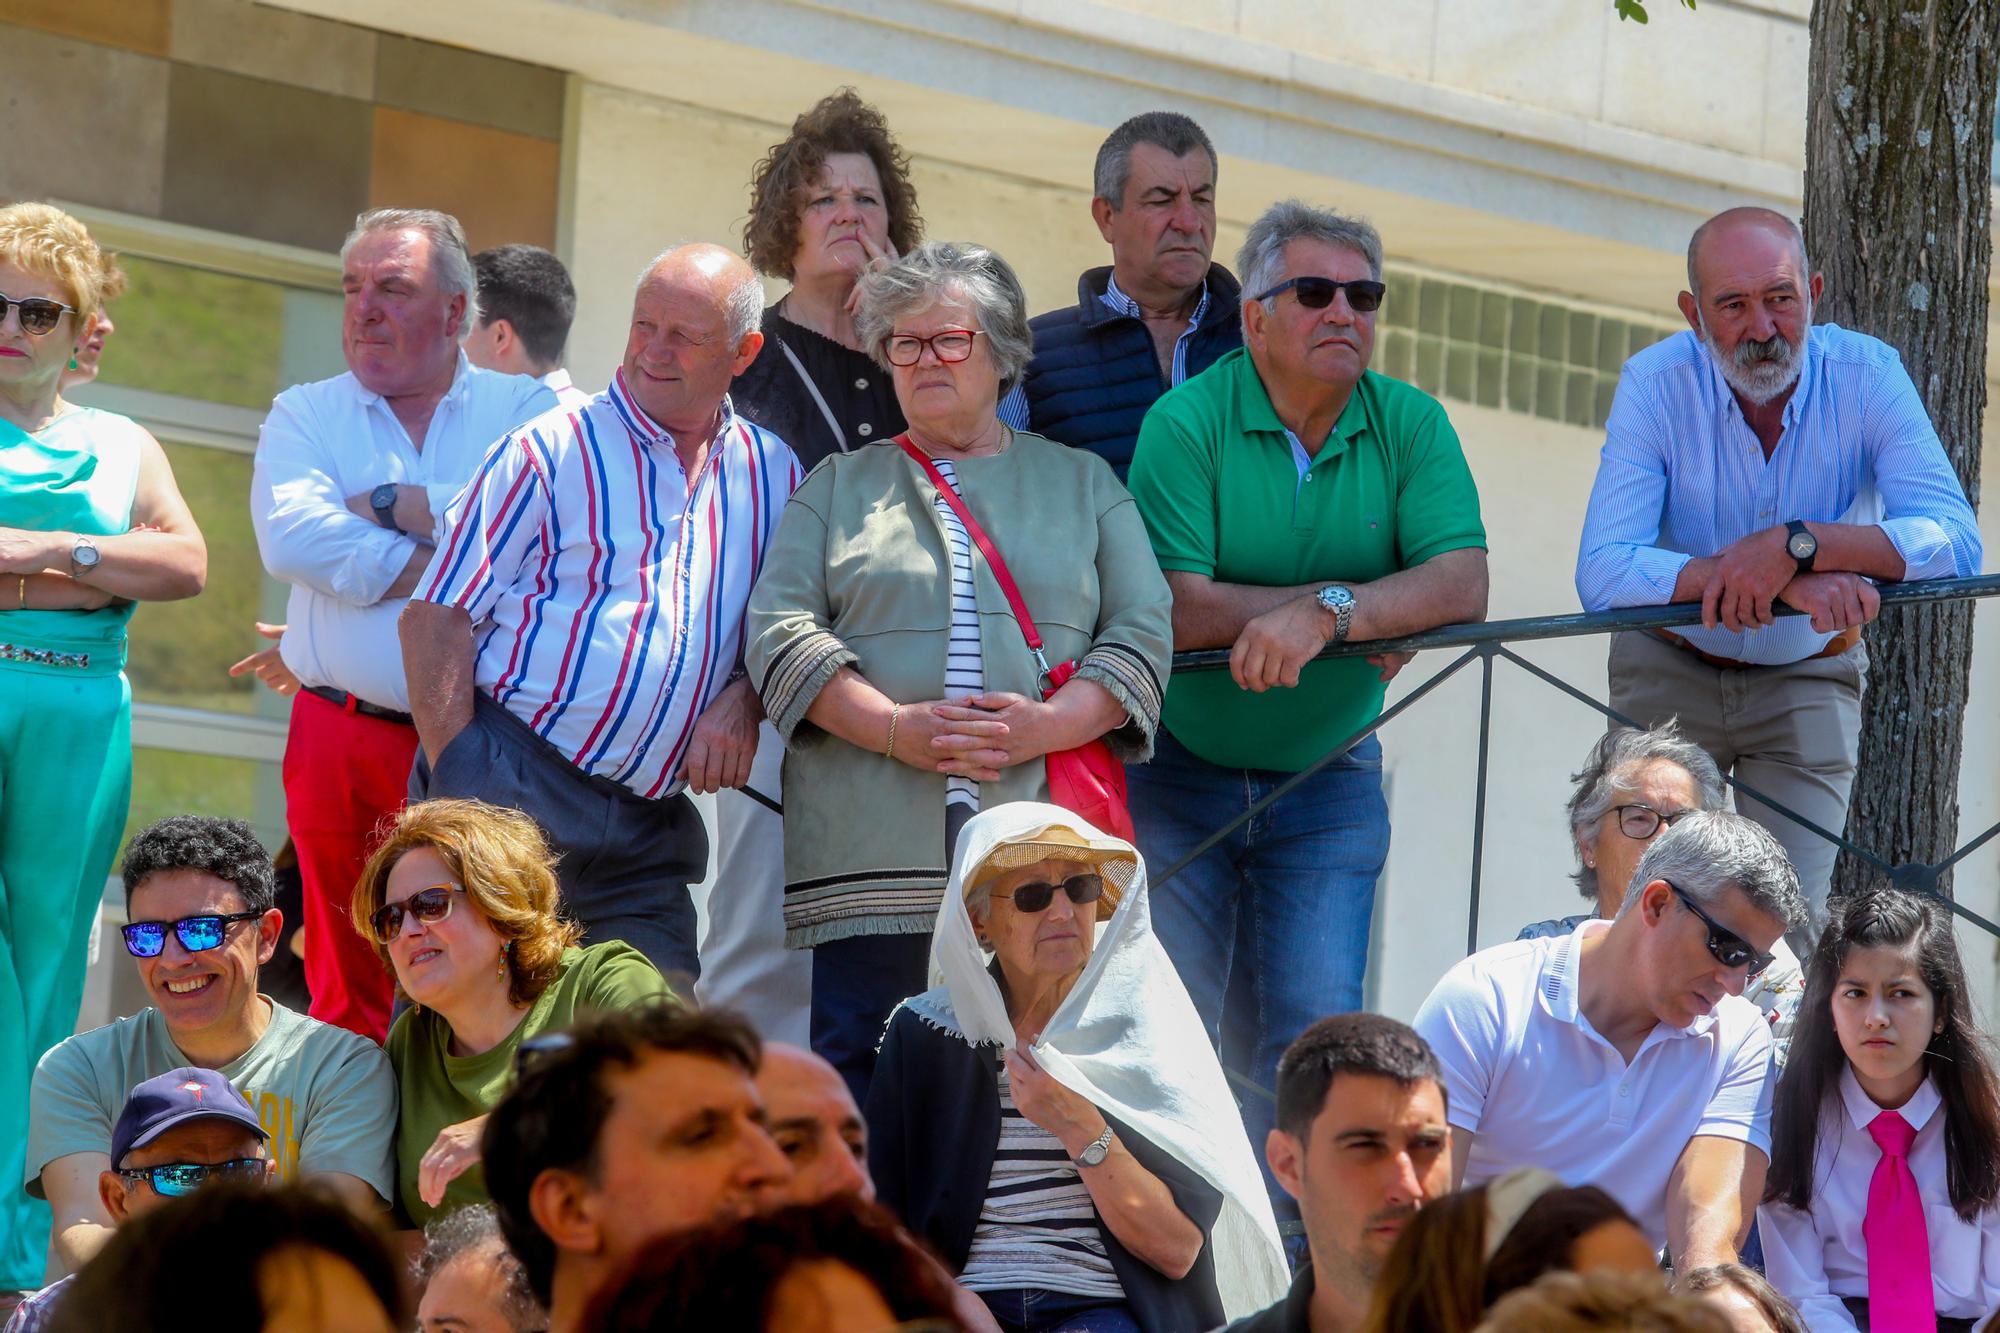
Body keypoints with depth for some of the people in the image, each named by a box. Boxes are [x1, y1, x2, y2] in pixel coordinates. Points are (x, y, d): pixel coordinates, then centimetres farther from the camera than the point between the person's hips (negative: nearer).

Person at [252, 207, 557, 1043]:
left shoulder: (525, 409, 9)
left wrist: (380, 505, -6)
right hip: (343, 743, 2)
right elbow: (289, 535, -7)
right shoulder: (306, 415, 13)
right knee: (349, 997, 3)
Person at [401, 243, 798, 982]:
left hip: (650, 832, 5)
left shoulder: (772, 475, 13)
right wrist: (454, 788, -13)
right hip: (513, 783, -4)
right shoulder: (552, 452, 0)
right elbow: (438, 616, -4)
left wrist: (744, 700, -3)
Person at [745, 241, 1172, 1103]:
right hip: (873, 856, 0)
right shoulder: (839, 487, 19)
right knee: (859, 1073, -8)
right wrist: (896, 729, -10)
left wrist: (1041, 727, -10)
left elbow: (1144, 635, 9)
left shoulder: (1083, 483, 19)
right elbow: (778, 630, 7)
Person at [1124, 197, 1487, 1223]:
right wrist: (1351, 608, -17)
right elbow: (1176, 608, -20)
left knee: (1315, 1034, -6)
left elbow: (1462, 584, -13)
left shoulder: (1410, 426, -1)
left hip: (1328, 783, 2)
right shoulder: (1187, 423, -10)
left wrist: (1330, 611, -28)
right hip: (1181, 774, -2)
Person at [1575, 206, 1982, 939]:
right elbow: (1602, 573, -30)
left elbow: (1956, 544, -28)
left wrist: (1795, 545, -40)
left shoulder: (1866, 375, -18)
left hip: (1806, 681, 0)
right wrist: (1791, 580, -40)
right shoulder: (1656, 383, -19)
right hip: (1671, 676, 0)